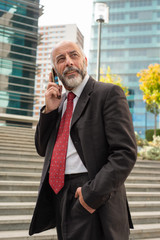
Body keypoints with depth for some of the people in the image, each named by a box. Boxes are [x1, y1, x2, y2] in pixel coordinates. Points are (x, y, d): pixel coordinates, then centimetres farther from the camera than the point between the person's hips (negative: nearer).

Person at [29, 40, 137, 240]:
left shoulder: (108, 93, -7)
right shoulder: (60, 101, 14)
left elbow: (125, 152, -15)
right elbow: (43, 149, 14)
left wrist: (93, 193, -21)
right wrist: (49, 110, 0)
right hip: (59, 198, 7)